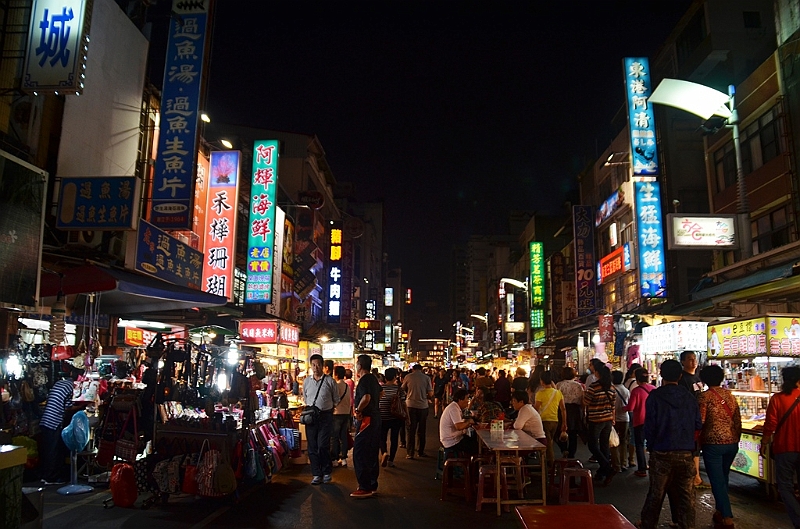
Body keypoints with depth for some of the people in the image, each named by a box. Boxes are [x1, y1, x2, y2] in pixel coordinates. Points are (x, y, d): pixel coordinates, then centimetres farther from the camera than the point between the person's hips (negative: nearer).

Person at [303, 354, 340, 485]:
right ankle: (316, 474, 14)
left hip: (325, 416, -3)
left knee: (323, 446, -7)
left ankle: (327, 472, 11)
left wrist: (326, 409, 4)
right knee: (312, 446, 5)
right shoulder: (306, 381, 8)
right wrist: (310, 408, 8)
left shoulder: (329, 381, -3)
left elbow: (336, 399, 7)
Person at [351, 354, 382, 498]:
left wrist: (358, 410, -20)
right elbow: (379, 393, 32)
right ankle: (372, 485, 23)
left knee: (360, 453, -5)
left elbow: (366, 397, -34)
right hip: (375, 417, 10)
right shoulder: (373, 378, 12)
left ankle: (365, 488, -4)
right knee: (372, 453, 15)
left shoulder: (364, 380, -17)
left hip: (366, 419, -10)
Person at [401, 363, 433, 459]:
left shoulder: (408, 376, -1)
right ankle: (421, 452, 20)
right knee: (421, 430, 14)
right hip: (423, 406, 0)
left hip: (411, 405, 0)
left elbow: (403, 390, 11)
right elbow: (430, 394, -3)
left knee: (411, 429, 6)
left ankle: (410, 453, 4)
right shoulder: (426, 378, -2)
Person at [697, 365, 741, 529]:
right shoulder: (729, 395, 7)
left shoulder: (705, 396, -10)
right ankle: (720, 512, 30)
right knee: (723, 479, 20)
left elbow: (700, 421, -13)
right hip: (732, 443, 6)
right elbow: (738, 420, 8)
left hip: (713, 443, -6)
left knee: (717, 481, 0)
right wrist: (736, 440, 18)